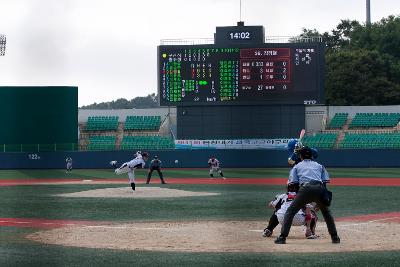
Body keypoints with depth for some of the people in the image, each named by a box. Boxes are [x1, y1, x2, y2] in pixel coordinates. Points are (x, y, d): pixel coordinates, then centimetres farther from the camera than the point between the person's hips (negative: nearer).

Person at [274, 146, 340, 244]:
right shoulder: (319, 165, 31)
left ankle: (282, 237, -3)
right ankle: (335, 237, 21)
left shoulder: (297, 166, 26)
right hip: (319, 188, 2)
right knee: (326, 212, 24)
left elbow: (294, 183, 12)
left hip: (305, 188, -2)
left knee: (290, 211, 7)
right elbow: (325, 182, 21)